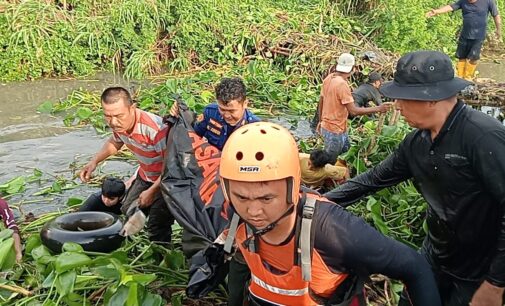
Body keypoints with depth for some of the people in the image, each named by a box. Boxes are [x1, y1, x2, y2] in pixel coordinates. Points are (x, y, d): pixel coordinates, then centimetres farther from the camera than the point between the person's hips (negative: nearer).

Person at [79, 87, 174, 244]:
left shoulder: (154, 128, -37)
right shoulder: (119, 124, -12)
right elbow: (115, 142, 15)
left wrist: (152, 191, -24)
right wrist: (94, 161, 2)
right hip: (145, 176, 8)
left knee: (157, 228, -14)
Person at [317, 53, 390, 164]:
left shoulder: (328, 78, 1)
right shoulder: (342, 84, -26)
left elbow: (321, 102, 11)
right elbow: (353, 111, -27)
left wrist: (320, 121, 23)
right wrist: (378, 109, -21)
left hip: (326, 125, 9)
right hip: (334, 130, -9)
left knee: (346, 148, 24)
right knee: (329, 162, 6)